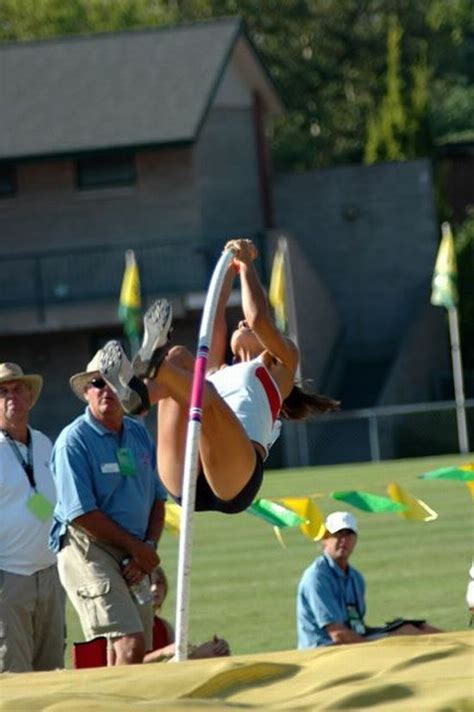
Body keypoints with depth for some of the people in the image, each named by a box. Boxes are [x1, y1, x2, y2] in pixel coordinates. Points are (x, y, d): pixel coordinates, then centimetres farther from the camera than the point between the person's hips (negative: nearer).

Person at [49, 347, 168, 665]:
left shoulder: (139, 434, 11)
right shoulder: (74, 440, -11)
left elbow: (158, 498, 15)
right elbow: (81, 513, -15)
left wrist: (149, 547, -2)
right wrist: (135, 546, -10)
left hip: (134, 554, 7)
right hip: (88, 548, -7)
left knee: (130, 653, 9)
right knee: (130, 645, -19)